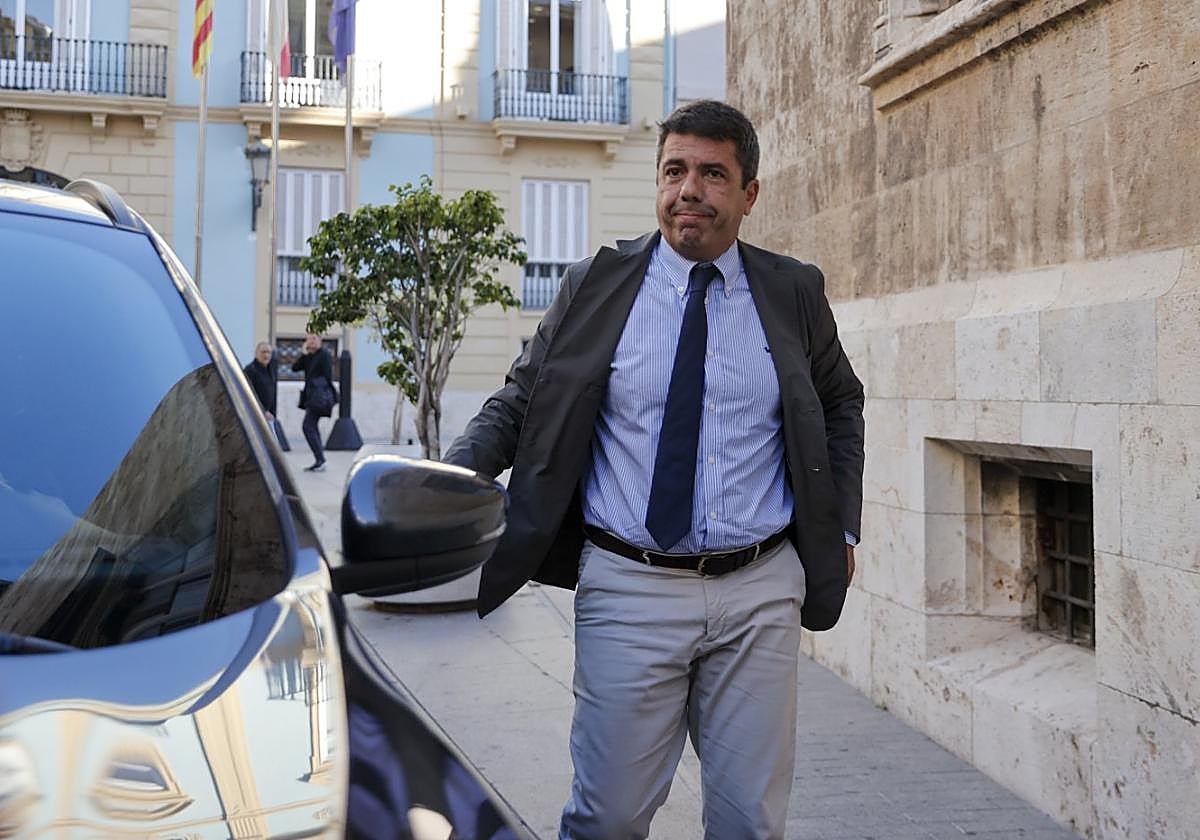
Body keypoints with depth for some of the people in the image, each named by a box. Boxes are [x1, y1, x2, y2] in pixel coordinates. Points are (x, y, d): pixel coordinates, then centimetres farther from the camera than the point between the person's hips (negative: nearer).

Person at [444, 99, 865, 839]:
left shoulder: (794, 294, 6)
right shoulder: (596, 286, 3)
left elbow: (841, 404, 20)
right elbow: (520, 401, 7)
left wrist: (842, 529, 12)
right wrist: (454, 476, -11)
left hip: (759, 591, 1)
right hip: (629, 586, -1)